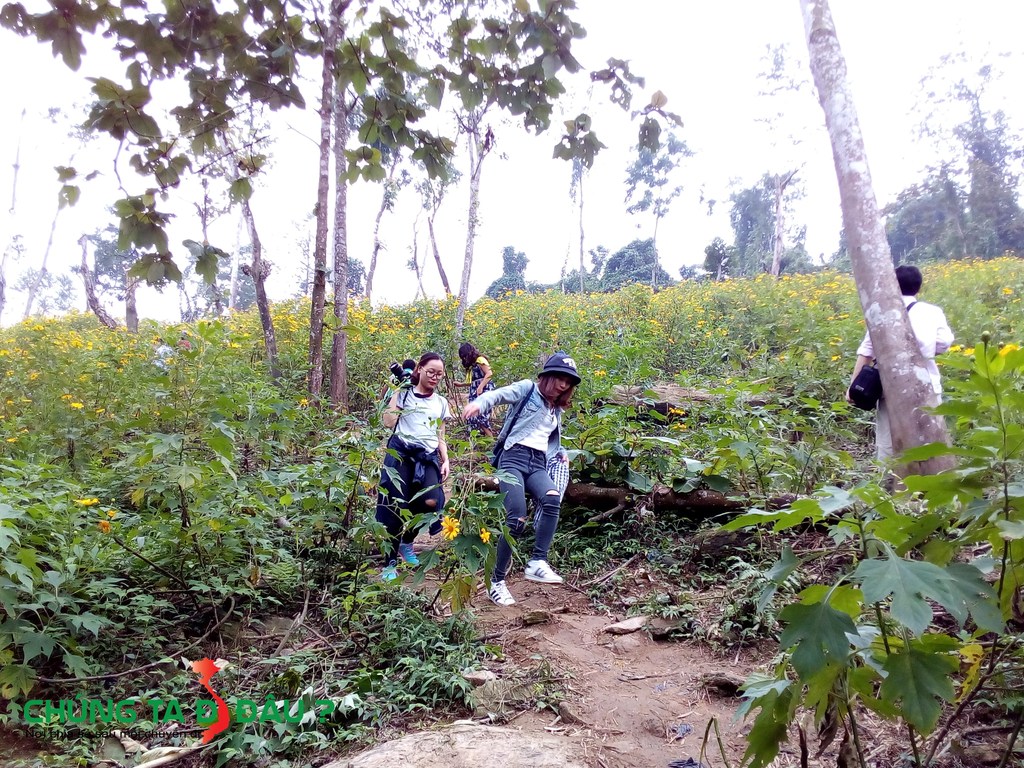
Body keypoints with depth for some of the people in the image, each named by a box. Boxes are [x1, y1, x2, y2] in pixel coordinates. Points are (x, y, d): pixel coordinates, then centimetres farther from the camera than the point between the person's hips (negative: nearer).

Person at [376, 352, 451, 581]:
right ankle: (390, 563, 3)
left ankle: (407, 542, 11)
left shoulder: (441, 403, 20)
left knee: (431, 502, -19)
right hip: (400, 452, -3)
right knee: (397, 507, -10)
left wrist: (445, 461, 9)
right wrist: (397, 392, 1)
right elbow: (389, 422, -4)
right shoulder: (404, 394, 10)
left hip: (428, 456, 3)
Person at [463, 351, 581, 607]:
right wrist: (479, 403, -33)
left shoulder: (556, 410, 26)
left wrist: (559, 454, 11)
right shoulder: (528, 389, 6)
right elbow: (500, 394, -11)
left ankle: (537, 562, -28)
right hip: (514, 457, -5)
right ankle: (497, 581, -4)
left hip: (538, 464, 5)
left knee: (552, 499, -29)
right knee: (516, 520, -18)